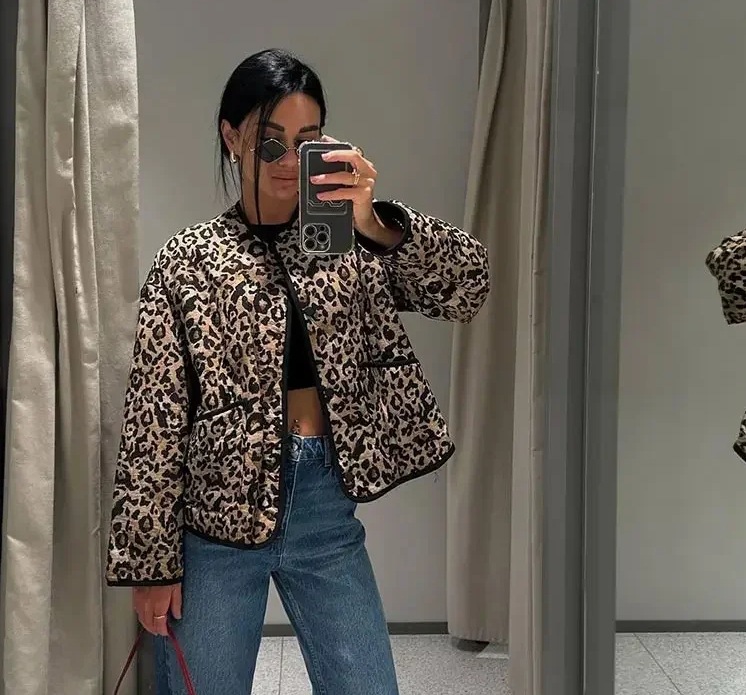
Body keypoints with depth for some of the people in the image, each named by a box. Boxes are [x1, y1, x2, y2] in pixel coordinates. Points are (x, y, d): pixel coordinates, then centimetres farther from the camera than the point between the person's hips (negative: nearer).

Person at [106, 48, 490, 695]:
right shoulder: (189, 260, -3)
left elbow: (470, 286, -11)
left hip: (328, 514, 2)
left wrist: (378, 225, -27)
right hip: (217, 519, -1)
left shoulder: (351, 244, 3)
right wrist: (151, 561, -5)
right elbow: (154, 417, -4)